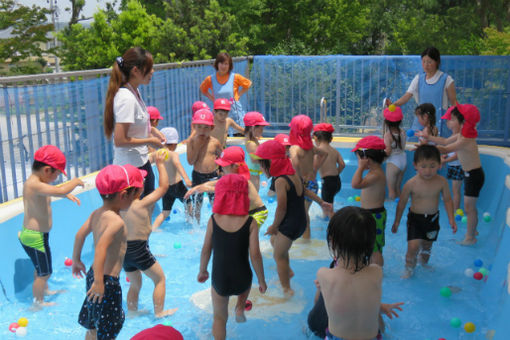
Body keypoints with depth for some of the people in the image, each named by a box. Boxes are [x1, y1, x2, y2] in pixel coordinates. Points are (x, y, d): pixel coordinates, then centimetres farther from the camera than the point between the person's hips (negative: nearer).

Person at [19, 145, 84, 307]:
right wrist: (75, 182, -23)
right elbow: (60, 191, -40)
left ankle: (45, 290, 49)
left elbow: (53, 190, 27)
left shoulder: (34, 182, 5)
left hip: (31, 233, 10)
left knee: (40, 268, 29)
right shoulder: (34, 185, -27)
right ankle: (38, 303, 21)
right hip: (35, 237, -10)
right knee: (44, 272, 6)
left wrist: (68, 194, 17)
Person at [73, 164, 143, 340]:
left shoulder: (96, 213, 4)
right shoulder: (117, 222, -23)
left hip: (93, 275, 9)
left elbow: (80, 234, 13)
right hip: (108, 282, -9)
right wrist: (99, 281, -33)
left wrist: (76, 260, 26)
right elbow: (101, 247, -33)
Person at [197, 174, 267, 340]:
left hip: (219, 281, 0)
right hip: (242, 280, 0)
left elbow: (206, 250, -3)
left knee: (219, 318, 22)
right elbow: (255, 255, -13)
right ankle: (240, 309, 32)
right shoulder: (250, 223, -15)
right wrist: (262, 281, 1)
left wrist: (202, 271, 16)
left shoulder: (214, 220, -11)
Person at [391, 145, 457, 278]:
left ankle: (424, 263, 49)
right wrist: (397, 222, 0)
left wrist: (451, 219, -3)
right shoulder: (411, 184, -19)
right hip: (415, 218, -3)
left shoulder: (441, 182, -13)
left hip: (433, 219, 3)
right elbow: (402, 203, -7)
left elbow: (447, 200, 1)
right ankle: (409, 268, 12)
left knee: (427, 244, 20)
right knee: (413, 246, -13)